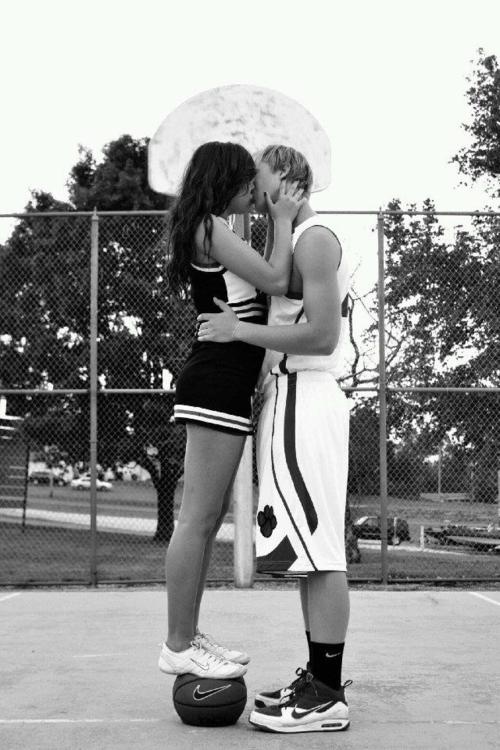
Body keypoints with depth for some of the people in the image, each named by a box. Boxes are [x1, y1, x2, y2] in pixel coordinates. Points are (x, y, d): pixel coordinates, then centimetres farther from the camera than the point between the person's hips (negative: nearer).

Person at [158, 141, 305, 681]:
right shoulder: (211, 228, -9)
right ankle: (178, 647, -2)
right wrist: (283, 220, -3)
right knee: (198, 519, -8)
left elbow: (262, 286, 23)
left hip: (220, 386, 11)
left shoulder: (211, 233, 23)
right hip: (216, 385, -11)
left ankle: (188, 637, 20)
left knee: (208, 520, 13)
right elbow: (277, 282, -15)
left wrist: (279, 223, 20)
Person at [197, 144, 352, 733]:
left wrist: (238, 330, -15)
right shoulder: (299, 243, 23)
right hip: (294, 397, 10)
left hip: (305, 398, -10)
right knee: (311, 551, 10)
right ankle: (319, 680, 15)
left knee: (318, 551, -10)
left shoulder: (314, 239, -8)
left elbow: (321, 335, -19)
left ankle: (326, 697, -8)